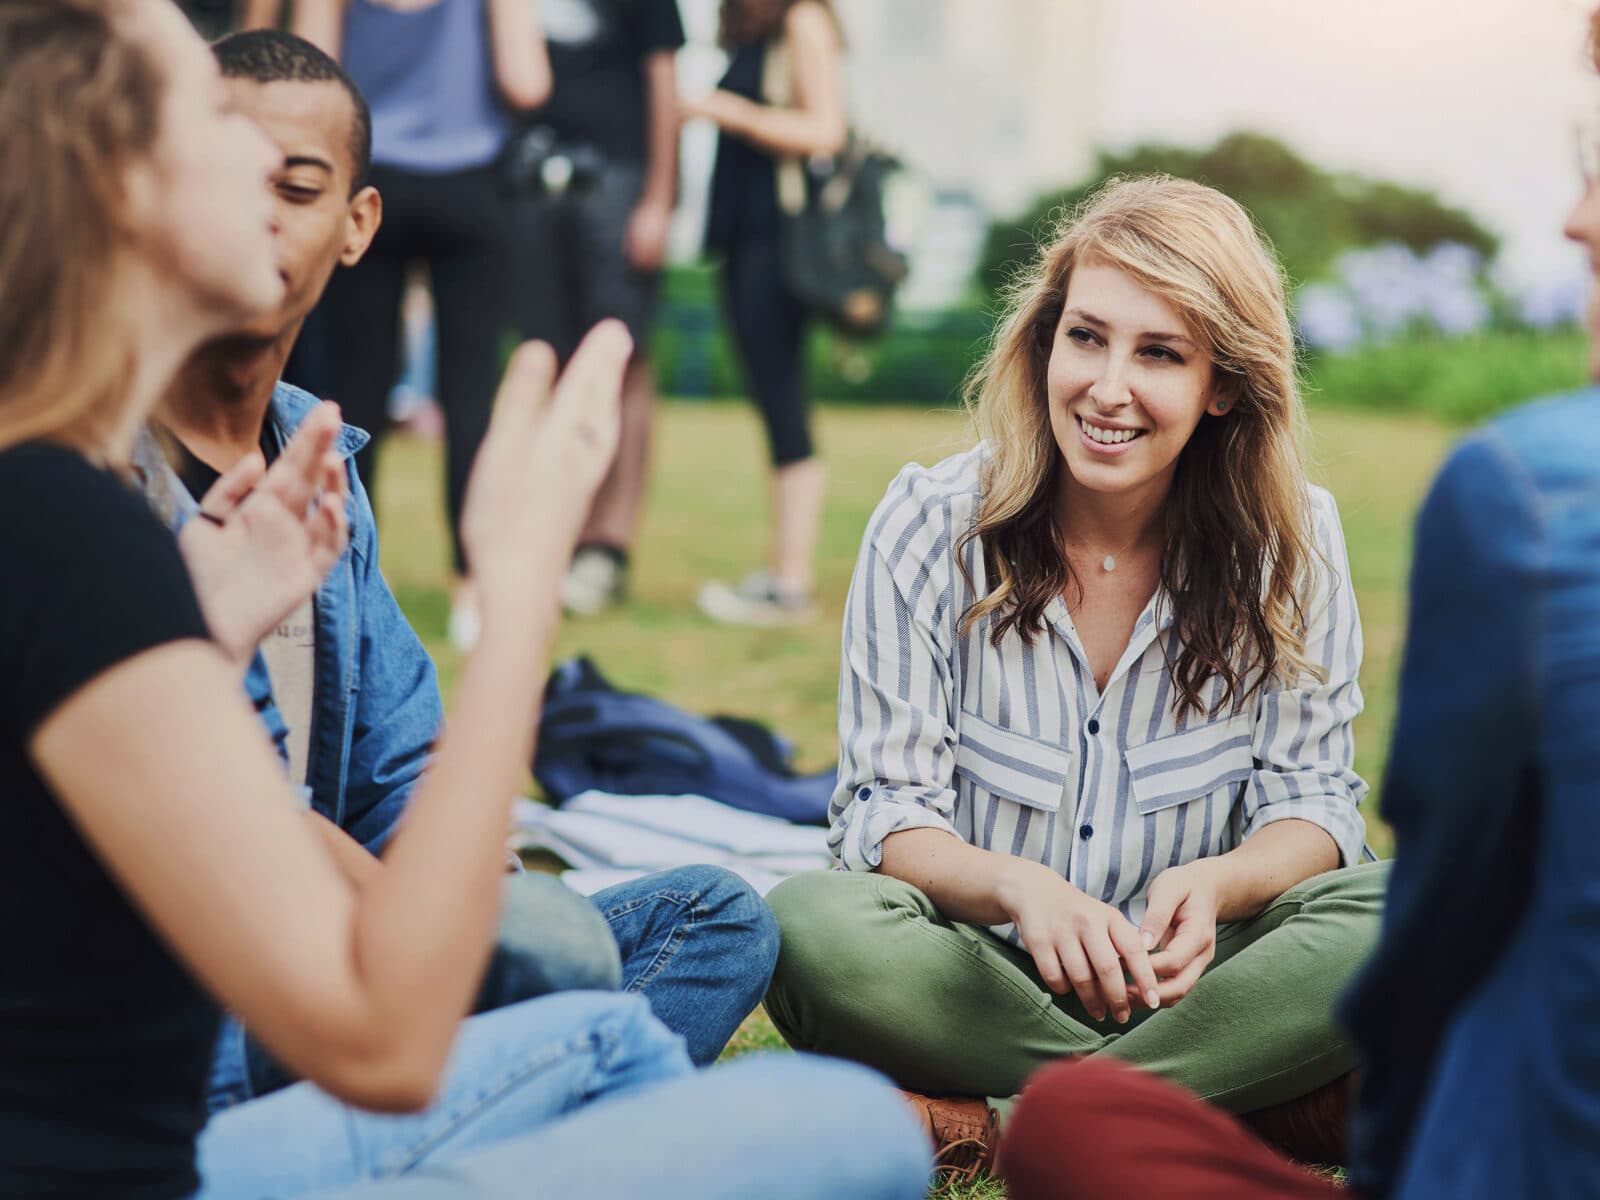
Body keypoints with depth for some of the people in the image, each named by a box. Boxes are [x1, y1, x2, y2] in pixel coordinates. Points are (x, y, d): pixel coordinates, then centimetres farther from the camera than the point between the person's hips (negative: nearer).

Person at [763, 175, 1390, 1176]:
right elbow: (887, 811, -9)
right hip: (984, 978, -1)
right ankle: (1256, 1108, -24)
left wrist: (1213, 885, -28)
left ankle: (1000, 1124, -27)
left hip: (1182, 974, 1)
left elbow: (1311, 798, -4)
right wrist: (1017, 887, -32)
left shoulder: (1294, 541, -3)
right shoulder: (930, 526, -7)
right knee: (816, 926, -32)